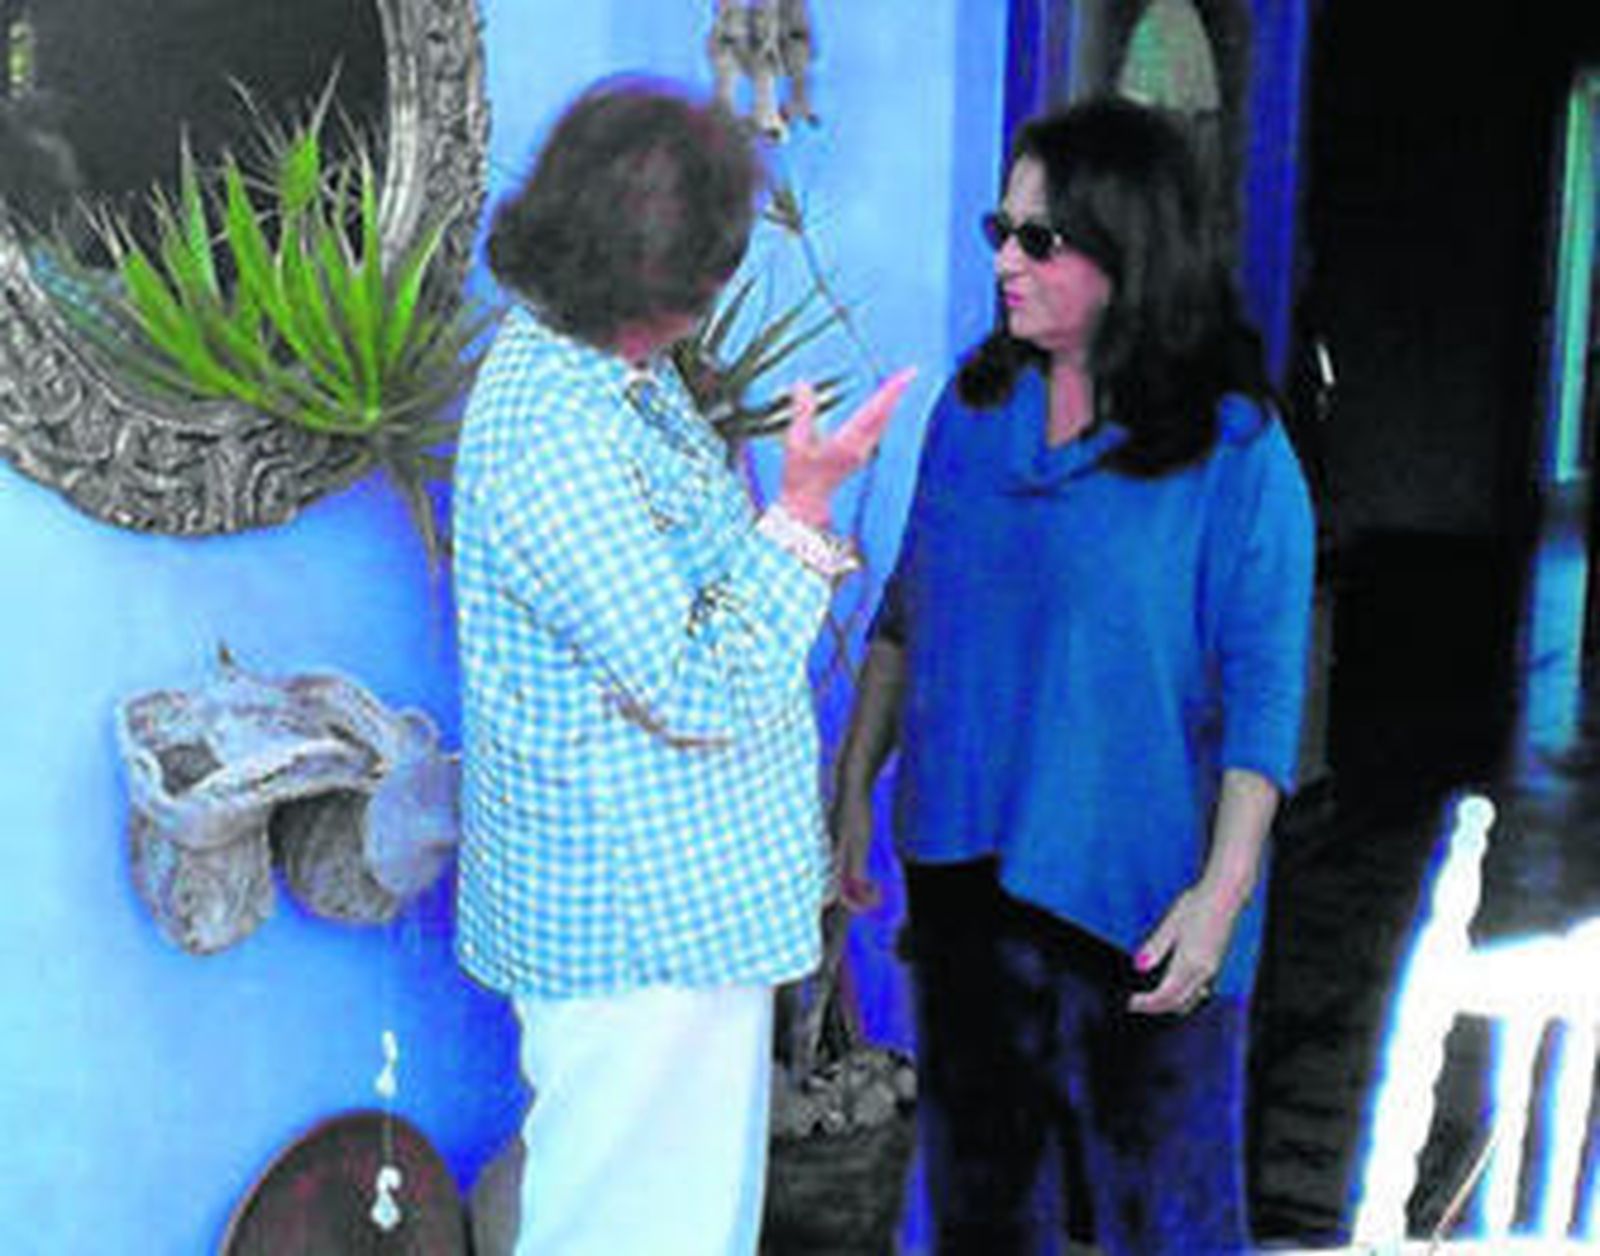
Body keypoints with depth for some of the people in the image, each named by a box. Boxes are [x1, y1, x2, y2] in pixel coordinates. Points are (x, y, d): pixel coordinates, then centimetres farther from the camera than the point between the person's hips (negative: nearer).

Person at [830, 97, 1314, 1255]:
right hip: (965, 860, 5)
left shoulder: (1234, 450, -12)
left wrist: (1222, 891, -19)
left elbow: (1265, 690, -13)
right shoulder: (972, 408, 3)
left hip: (1138, 889, -4)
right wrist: (855, 785, 9)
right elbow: (907, 612, 11)